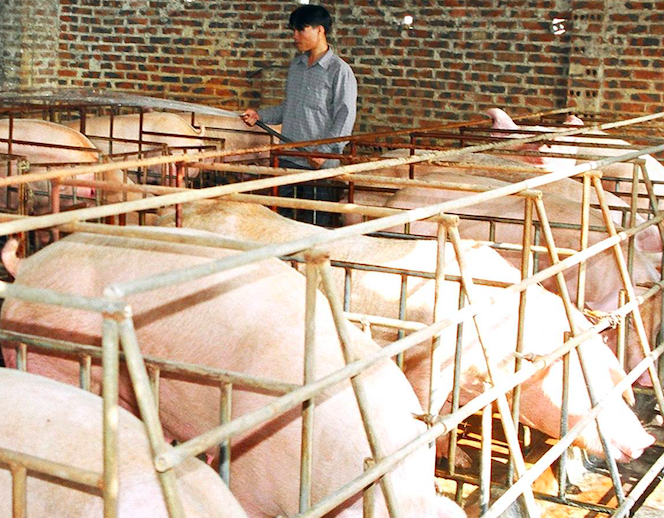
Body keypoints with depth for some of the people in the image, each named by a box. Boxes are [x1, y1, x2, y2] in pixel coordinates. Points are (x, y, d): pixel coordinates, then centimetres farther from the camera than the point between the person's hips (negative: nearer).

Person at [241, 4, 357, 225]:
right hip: (287, 158, 7)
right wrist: (260, 115, 12)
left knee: (315, 221, -1)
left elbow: (345, 117, -12)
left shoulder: (339, 70, -8)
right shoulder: (296, 65, 15)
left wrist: (324, 150, -21)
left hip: (319, 163, -7)